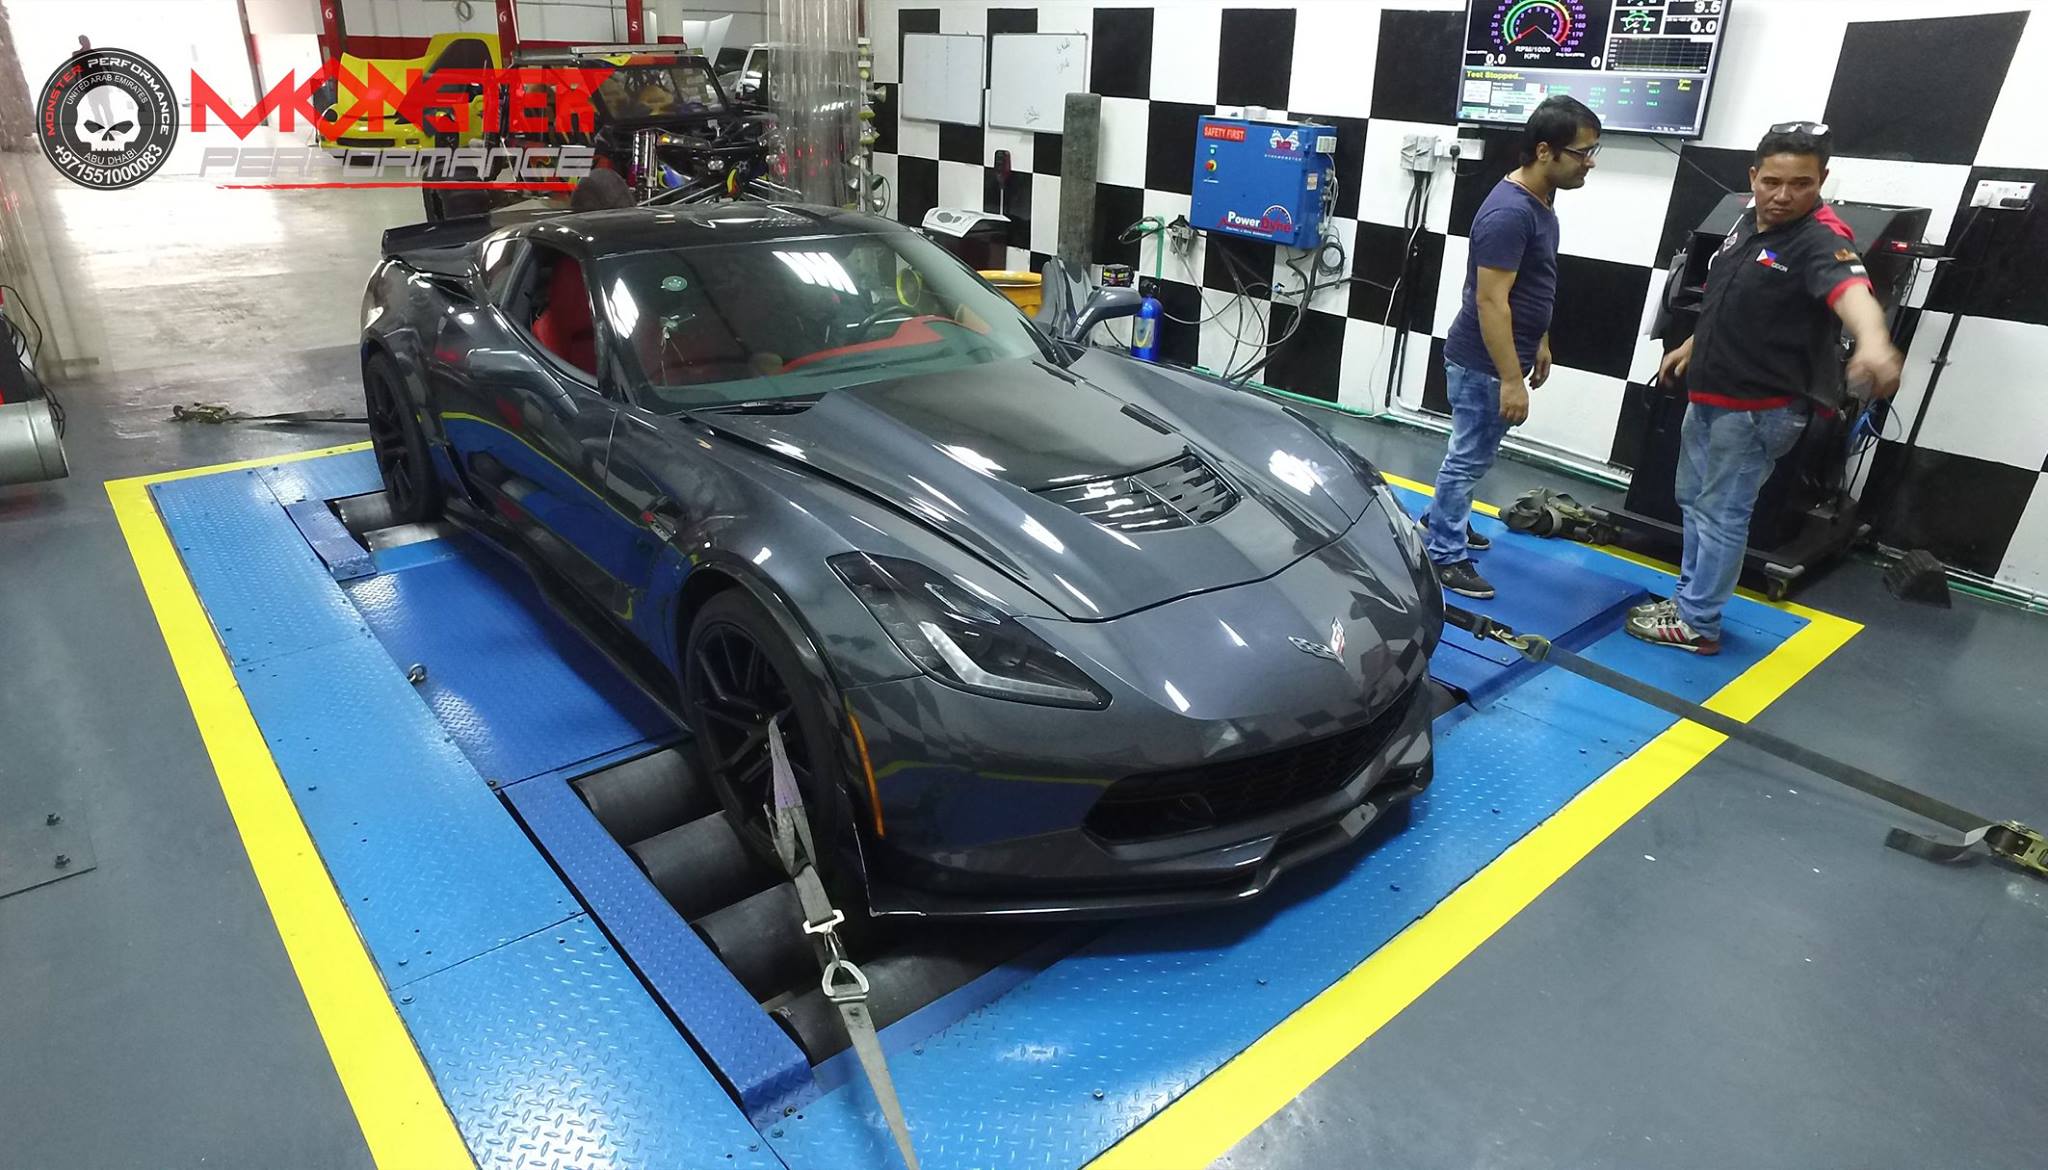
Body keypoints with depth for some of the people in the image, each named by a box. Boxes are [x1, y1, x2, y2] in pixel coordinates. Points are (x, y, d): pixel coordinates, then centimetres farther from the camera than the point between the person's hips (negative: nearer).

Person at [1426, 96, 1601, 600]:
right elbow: (1490, 301, -27)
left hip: (1502, 355, 10)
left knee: (1474, 453, 22)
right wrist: (1511, 379, -26)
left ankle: (1442, 519, 39)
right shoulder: (1509, 212, -24)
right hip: (1482, 362, -10)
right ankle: (1445, 555, 11)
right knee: (1469, 456, 0)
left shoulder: (1539, 200, 7)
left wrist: (1539, 343, 21)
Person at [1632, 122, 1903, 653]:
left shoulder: (1821, 241, -21)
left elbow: (1851, 290, -42)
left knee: (1721, 515, 0)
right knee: (1694, 501, 20)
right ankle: (1691, 596, 35)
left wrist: (1873, 343, -62)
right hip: (1706, 396, 9)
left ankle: (1696, 625, 12)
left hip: (1755, 409, -9)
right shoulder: (1748, 224, 5)